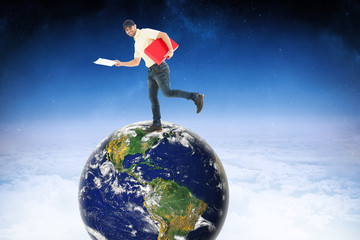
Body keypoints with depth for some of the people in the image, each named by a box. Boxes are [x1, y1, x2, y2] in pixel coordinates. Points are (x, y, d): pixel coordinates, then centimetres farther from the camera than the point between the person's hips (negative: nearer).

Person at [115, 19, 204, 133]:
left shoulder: (145, 32, -5)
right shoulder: (137, 44, 22)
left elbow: (163, 35, -16)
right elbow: (136, 62, 27)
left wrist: (171, 51, -23)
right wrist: (121, 63, 17)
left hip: (159, 67, -9)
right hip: (151, 72, 9)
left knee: (167, 93, -15)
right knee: (152, 98, 5)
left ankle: (196, 97, -4)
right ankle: (156, 124, 8)